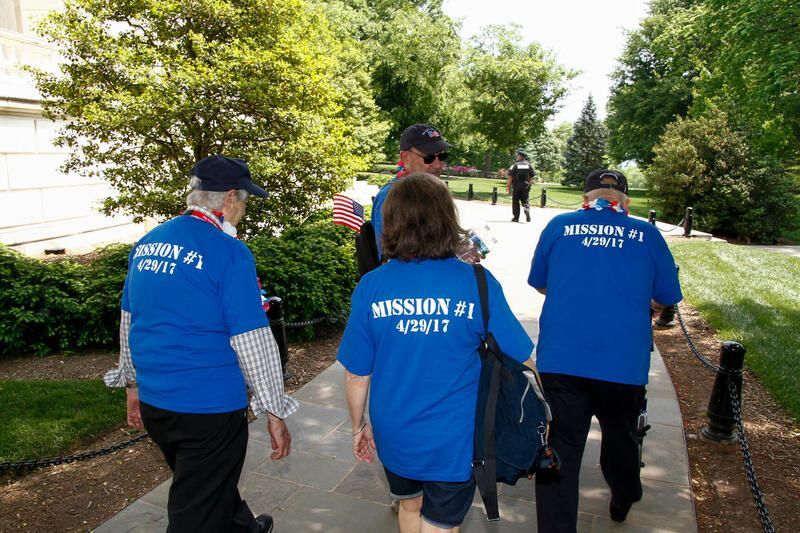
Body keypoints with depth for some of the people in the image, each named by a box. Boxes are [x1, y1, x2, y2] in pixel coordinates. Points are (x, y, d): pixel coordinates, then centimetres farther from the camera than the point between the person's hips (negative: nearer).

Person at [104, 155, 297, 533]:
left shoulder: (146, 243, 4)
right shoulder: (229, 252, -18)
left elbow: (128, 322, 13)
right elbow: (252, 341, -18)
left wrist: (133, 384, 25)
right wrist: (275, 412, -9)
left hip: (152, 402, 8)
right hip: (209, 406, -8)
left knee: (209, 483, 29)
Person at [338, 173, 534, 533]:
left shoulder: (370, 286, -14)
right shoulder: (478, 283, -17)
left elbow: (356, 375, -7)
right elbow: (520, 357, -9)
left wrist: (358, 426, 10)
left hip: (394, 435, 2)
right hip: (454, 442, -2)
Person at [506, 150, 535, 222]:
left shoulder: (515, 165, -7)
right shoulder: (529, 165, 5)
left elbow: (510, 177, -11)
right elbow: (532, 176, 5)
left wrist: (508, 185, -6)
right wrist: (529, 184, 14)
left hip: (516, 186, -3)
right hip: (525, 186, 3)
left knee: (515, 201, 7)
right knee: (525, 201, 11)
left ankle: (516, 217, 8)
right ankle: (527, 210, -20)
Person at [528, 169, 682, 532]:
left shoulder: (559, 226, 5)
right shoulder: (647, 234, 5)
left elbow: (539, 284, 16)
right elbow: (667, 298, 13)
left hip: (560, 361, -1)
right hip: (625, 364, 2)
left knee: (559, 448, 6)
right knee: (621, 435, 25)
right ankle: (623, 501, 51)